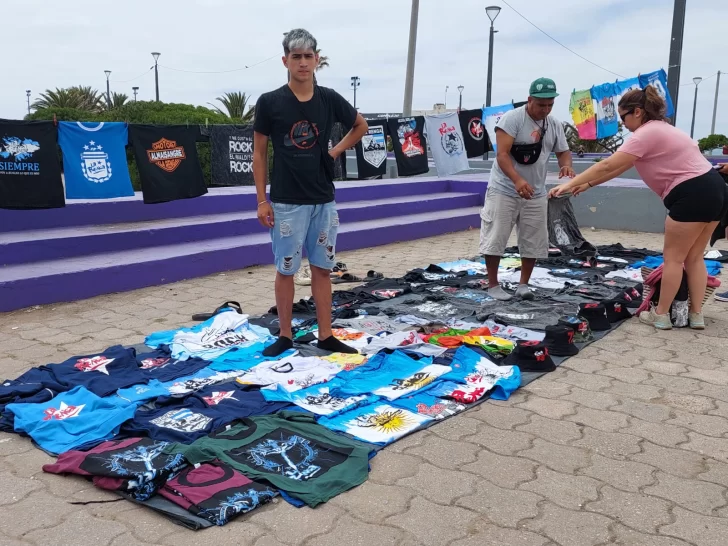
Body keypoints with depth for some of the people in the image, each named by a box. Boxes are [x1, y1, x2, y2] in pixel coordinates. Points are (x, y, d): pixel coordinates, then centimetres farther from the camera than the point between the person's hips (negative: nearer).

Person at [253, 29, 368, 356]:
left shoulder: (329, 100, 2)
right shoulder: (269, 102, -6)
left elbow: (360, 126, 20)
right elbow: (259, 153, -2)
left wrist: (337, 151, 7)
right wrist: (261, 200, -4)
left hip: (324, 201, 3)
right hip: (287, 203, -3)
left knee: (322, 268, 9)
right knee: (285, 270, 6)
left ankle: (325, 336, 18)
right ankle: (285, 336, 19)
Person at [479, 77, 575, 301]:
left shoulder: (555, 125, 3)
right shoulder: (511, 118, -16)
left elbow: (563, 151, 13)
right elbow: (502, 154, -23)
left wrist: (566, 165, -14)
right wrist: (517, 180, -39)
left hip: (535, 194, 5)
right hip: (504, 190, -5)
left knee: (533, 242, 8)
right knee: (495, 239, -1)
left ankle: (523, 284, 23)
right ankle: (493, 285, 14)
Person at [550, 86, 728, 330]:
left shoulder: (646, 133, -12)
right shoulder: (657, 130, 20)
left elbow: (608, 166, -16)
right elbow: (620, 168, 19)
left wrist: (570, 184, -13)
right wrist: (587, 184, 15)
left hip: (693, 195, -10)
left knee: (673, 258, 1)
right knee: (693, 257, 14)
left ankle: (660, 315, 9)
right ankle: (696, 315, 18)